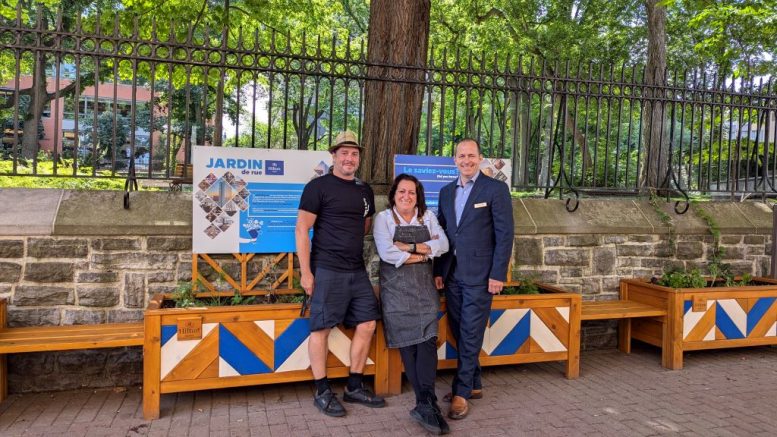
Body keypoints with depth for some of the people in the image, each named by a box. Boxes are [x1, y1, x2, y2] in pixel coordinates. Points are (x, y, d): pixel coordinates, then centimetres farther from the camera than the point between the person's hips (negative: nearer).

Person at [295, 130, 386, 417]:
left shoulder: (365, 191, 13)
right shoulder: (318, 186, -5)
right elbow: (302, 229, -8)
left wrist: (355, 252, 16)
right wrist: (306, 272, -12)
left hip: (357, 270, 7)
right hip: (327, 271, -7)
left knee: (367, 324, 6)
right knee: (321, 328, -1)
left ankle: (354, 387, 20)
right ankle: (322, 392, 13)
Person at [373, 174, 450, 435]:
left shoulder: (428, 217, 13)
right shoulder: (384, 218, 2)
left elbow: (443, 245, 0)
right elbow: (387, 253, -13)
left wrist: (411, 247, -12)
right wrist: (426, 252, -6)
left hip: (425, 287, 3)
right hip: (397, 289, -3)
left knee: (428, 340, -12)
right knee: (408, 344, -8)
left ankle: (425, 405, -14)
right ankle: (429, 404, -4)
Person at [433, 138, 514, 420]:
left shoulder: (495, 189, -5)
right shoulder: (446, 191, 12)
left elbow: (505, 234, -8)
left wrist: (498, 275, -13)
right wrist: (438, 271, 9)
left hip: (479, 275, -6)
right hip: (452, 275, 6)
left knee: (470, 334, -2)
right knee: (459, 332, 11)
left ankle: (461, 392, 9)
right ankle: (473, 384, 26)